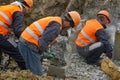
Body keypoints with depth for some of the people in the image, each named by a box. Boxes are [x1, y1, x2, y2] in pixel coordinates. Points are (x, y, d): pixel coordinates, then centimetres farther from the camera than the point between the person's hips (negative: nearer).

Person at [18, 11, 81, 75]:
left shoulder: (54, 20, 18)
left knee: (32, 72, 16)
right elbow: (43, 42, -21)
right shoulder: (57, 25, -13)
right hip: (29, 45, -10)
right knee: (37, 75, -8)